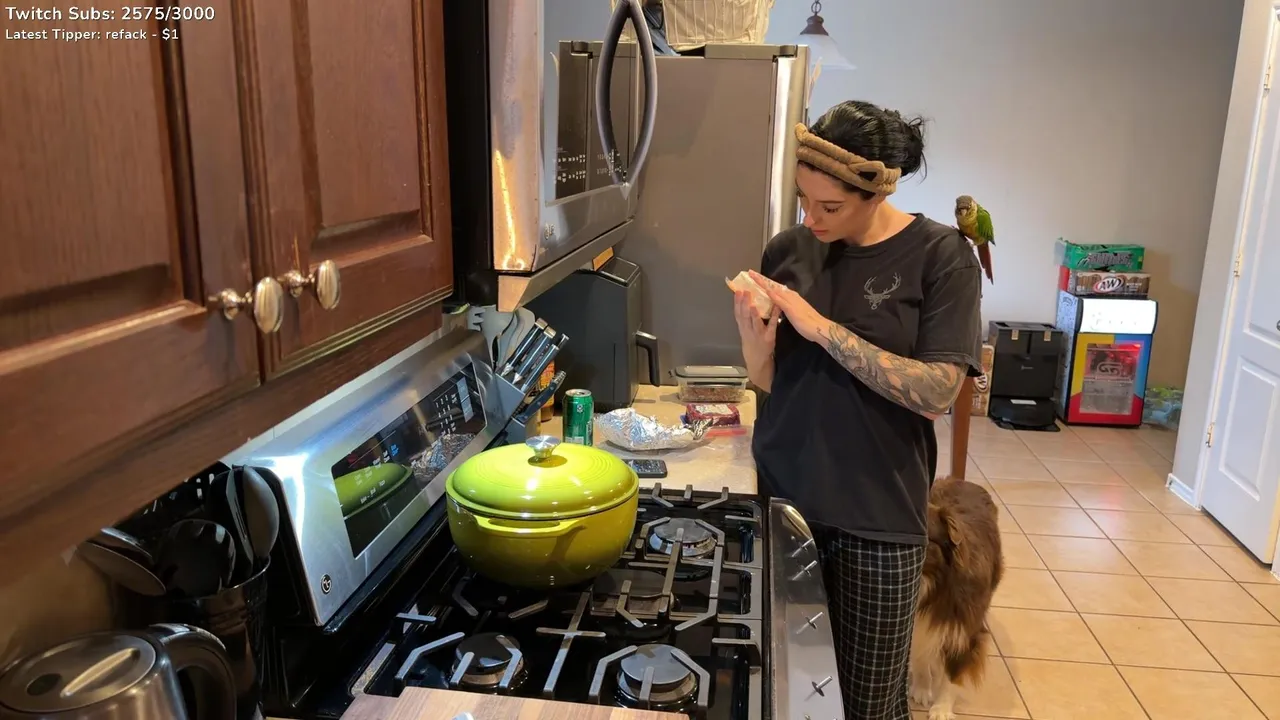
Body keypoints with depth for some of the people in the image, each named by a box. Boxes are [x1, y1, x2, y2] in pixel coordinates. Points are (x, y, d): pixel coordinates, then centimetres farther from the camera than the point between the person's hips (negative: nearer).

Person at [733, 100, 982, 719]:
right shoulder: (787, 252, 1)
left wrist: (822, 328, -22)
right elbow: (770, 383, 5)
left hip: (878, 514, -3)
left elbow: (935, 394, -17)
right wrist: (754, 344, -16)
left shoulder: (940, 255, -9)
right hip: (784, 498, 3)